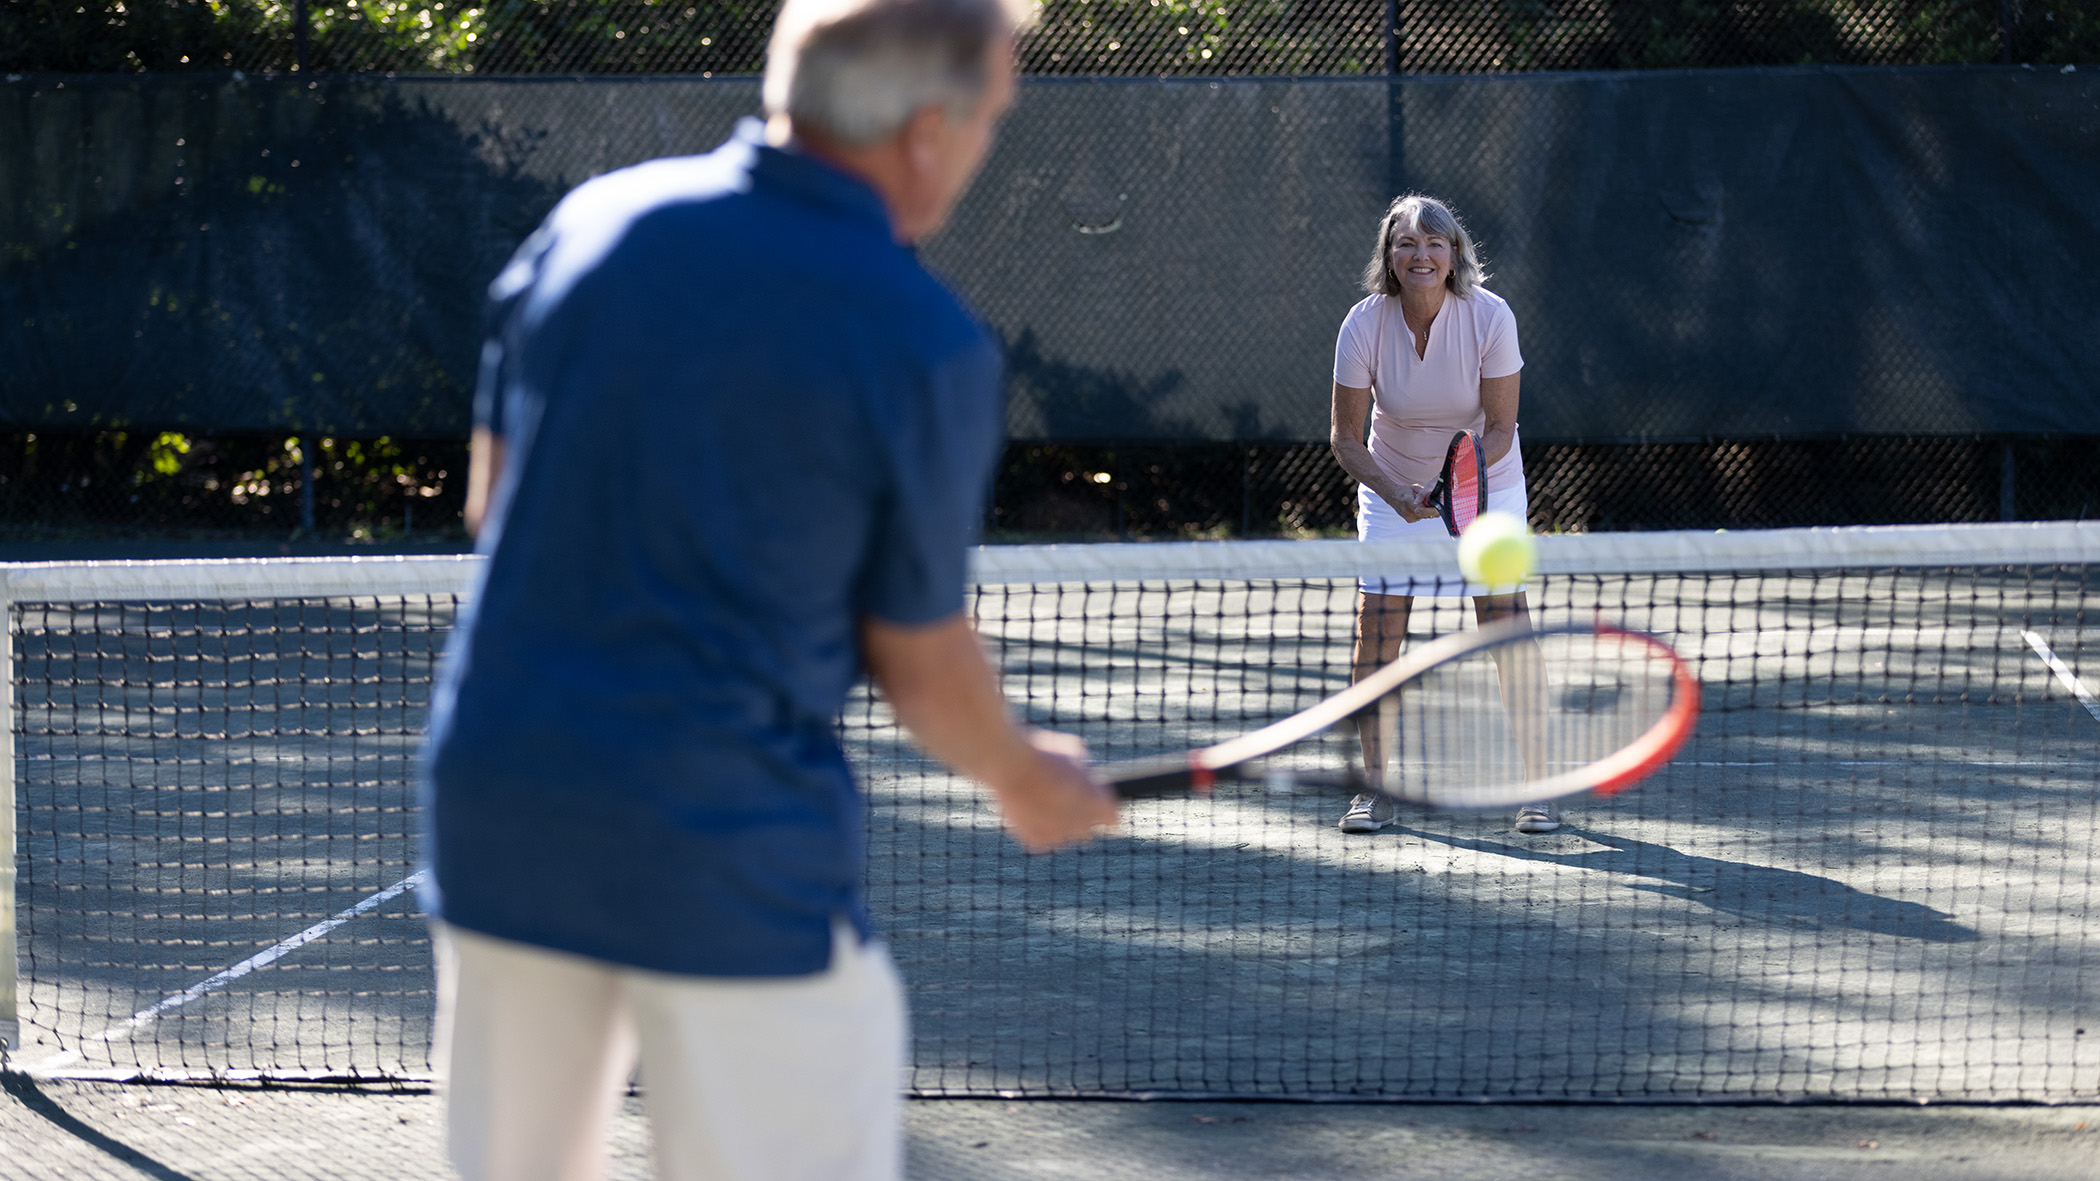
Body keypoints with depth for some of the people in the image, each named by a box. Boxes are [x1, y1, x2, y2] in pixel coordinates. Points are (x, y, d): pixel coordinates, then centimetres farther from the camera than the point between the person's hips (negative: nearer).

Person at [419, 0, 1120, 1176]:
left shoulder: (588, 222, 2)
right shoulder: (928, 348, -12)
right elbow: (919, 663, -2)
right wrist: (1027, 781, 17)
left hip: (492, 812, 5)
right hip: (735, 851, -5)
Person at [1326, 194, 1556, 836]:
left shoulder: (1491, 317, -21)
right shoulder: (1364, 326, -19)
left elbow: (1501, 427, -15)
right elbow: (1345, 438, -11)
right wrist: (1397, 494, -26)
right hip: (1393, 488, 1)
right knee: (1377, 631, -9)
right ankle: (1377, 788, 0)